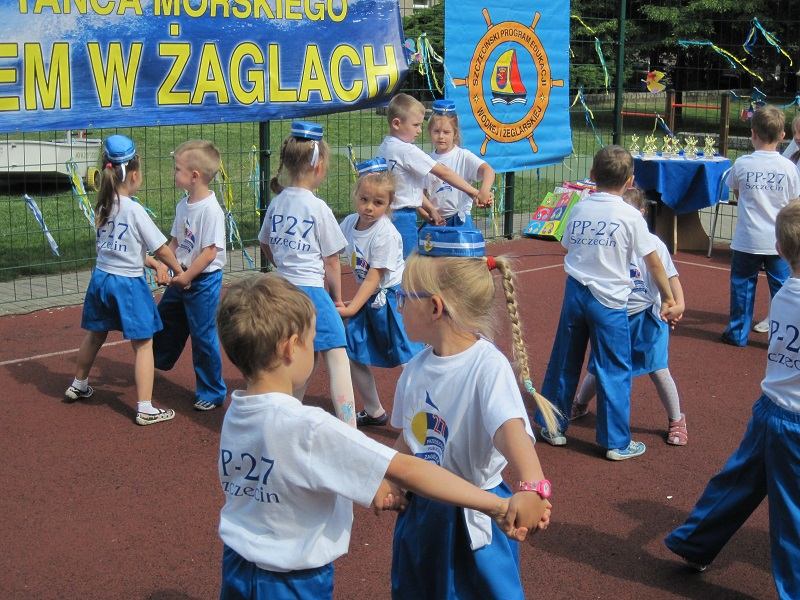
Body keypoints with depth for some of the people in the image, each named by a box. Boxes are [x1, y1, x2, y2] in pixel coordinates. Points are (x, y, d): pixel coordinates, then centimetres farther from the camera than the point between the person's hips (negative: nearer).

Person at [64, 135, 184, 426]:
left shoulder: (103, 207, 3)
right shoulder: (134, 210, -18)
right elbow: (161, 249, -13)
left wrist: (155, 265, 8)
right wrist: (179, 271, 2)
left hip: (101, 278, 7)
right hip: (128, 283, -7)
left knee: (95, 335, 26)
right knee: (143, 344, 3)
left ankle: (78, 386, 45)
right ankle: (145, 409, 4)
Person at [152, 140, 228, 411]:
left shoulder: (211, 210, -22)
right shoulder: (183, 205, 5)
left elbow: (210, 251, -23)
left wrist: (188, 276, -20)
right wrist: (165, 264, -1)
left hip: (204, 280, -9)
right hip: (182, 278, 9)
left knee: (203, 335, 0)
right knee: (166, 318, 25)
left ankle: (212, 393, 13)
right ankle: (158, 361, 52)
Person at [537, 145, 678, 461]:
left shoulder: (579, 209, 3)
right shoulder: (630, 216, -9)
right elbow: (653, 262, -3)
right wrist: (668, 298, 6)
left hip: (575, 293, 4)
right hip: (609, 301, -4)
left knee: (564, 363, 16)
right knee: (615, 372, 5)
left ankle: (553, 426, 27)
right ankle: (616, 442, 11)